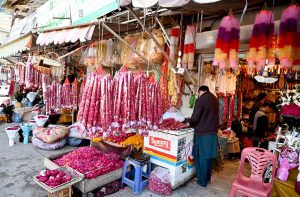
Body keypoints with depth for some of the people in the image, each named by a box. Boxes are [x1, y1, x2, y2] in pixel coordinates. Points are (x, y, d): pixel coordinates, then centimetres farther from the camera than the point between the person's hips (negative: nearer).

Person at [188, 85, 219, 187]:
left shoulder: (200, 99, -14)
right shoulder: (215, 99, 9)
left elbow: (195, 118, -16)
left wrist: (189, 123, 5)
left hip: (202, 133, -7)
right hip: (213, 132, 7)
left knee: (201, 157, 5)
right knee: (209, 156, 17)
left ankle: (202, 181, 16)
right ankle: (208, 178, 30)